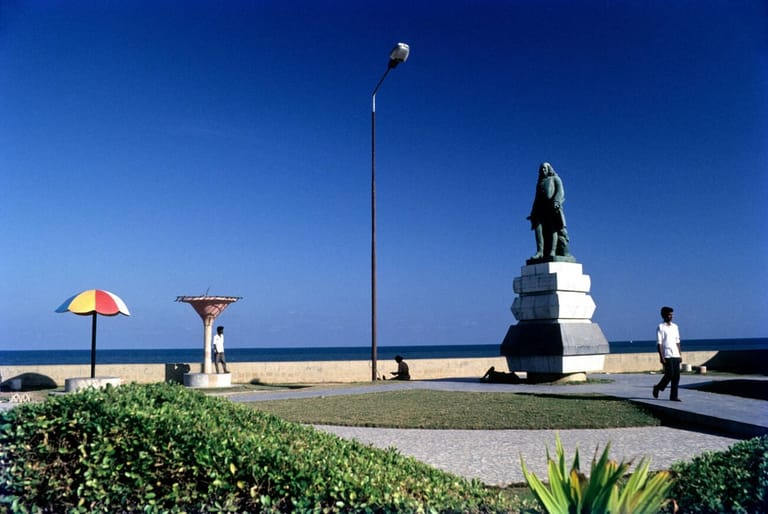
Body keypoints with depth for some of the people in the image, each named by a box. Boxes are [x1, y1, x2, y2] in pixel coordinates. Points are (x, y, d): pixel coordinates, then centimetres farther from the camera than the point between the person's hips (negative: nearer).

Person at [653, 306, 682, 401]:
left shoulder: (675, 326, 15)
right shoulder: (661, 327, -3)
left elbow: (677, 341, 18)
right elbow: (659, 343, -8)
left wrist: (680, 354, 12)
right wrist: (661, 356, -14)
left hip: (675, 355, 6)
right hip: (667, 355, -6)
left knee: (676, 375, 1)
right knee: (669, 374, -9)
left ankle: (673, 396, 7)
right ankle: (658, 388, 14)